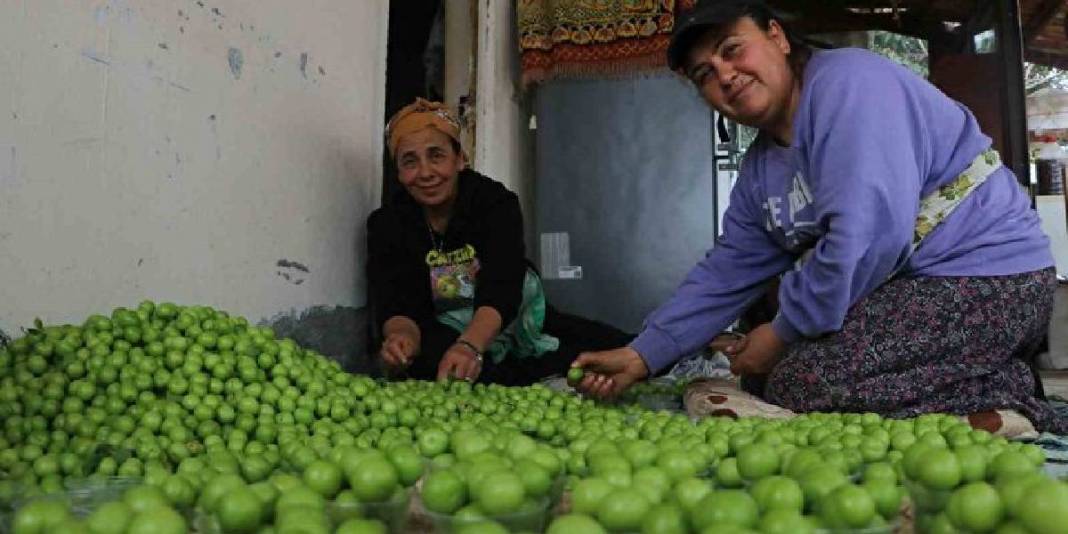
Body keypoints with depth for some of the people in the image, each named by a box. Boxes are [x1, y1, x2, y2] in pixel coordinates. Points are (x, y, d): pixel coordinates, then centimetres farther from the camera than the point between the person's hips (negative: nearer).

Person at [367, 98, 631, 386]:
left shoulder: (496, 203, -13)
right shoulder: (386, 225, -6)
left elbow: (501, 290, -28)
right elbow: (396, 303, -19)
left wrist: (470, 346, -49)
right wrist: (402, 337, -44)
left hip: (519, 327, 0)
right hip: (447, 337, 1)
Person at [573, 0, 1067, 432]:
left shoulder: (846, 81, -17)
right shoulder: (760, 168, 10)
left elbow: (869, 233, -28)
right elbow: (726, 273, 10)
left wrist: (784, 332, -16)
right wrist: (639, 357, 3)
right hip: (912, 285, 10)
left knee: (798, 384, -20)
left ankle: (993, 405, -7)